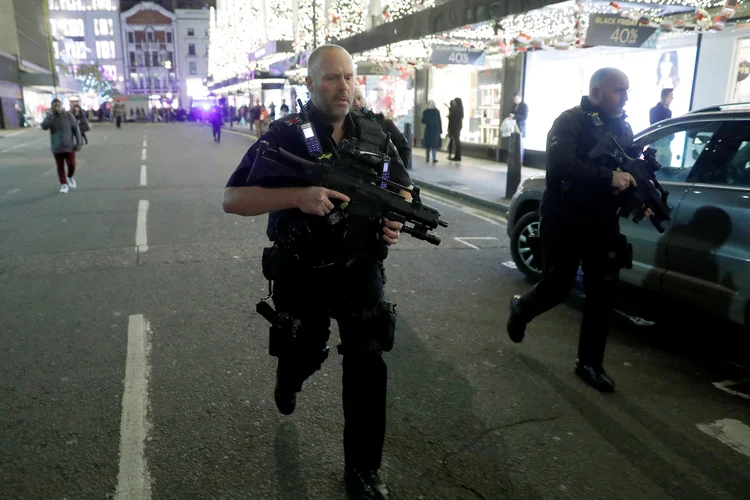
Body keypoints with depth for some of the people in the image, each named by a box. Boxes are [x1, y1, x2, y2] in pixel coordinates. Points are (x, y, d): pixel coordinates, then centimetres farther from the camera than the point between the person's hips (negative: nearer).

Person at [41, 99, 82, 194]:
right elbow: (44, 127, -19)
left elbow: (76, 129, -3)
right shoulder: (50, 117, -2)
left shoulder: (68, 116, -6)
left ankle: (69, 178, 30)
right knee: (60, 167, 7)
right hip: (57, 148, 1)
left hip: (69, 146, -1)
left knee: (72, 165, 0)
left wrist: (78, 143, -7)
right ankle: (63, 184, 18)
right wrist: (49, 116, -31)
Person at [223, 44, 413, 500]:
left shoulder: (374, 133, 0)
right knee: (304, 355, 18)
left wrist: (397, 218, -10)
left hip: (360, 270, 2)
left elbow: (403, 188, 14)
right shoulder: (285, 135, -12)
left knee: (368, 365, -1)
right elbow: (233, 199, -16)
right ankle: (289, 379, 58)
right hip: (301, 274, -2)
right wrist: (298, 196, -31)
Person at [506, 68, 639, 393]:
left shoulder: (623, 128, 11)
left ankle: (589, 364, 19)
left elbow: (632, 169, 16)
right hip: (565, 224, -6)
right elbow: (560, 165, -28)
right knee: (557, 288, 3)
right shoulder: (570, 122, -11)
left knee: (602, 296, 6)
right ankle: (520, 309, 37)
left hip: (603, 225, 6)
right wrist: (609, 176, -31)